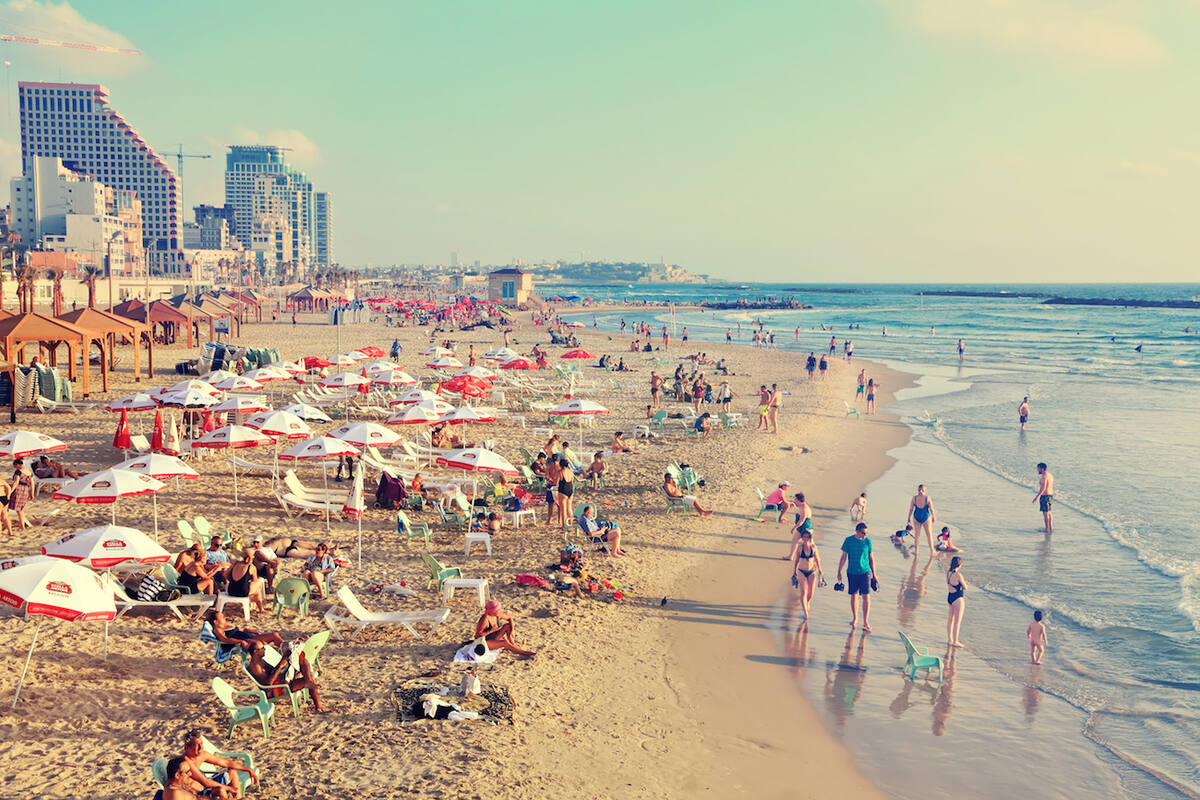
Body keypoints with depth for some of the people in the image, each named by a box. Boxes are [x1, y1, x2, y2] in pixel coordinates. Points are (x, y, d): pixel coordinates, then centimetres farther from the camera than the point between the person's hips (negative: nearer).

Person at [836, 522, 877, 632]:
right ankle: (855, 619, 27)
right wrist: (839, 571, 4)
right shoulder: (849, 540, -4)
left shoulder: (867, 541, -3)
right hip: (852, 572, 1)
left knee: (866, 596, -8)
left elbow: (871, 558, 7)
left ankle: (866, 622, -3)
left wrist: (874, 574, 10)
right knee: (853, 595, 10)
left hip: (865, 572, -1)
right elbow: (843, 557, 4)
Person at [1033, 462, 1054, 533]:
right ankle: (1051, 528, 20)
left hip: (1045, 495, -10)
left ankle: (1047, 529, -4)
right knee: (1049, 512, 15)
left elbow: (1043, 488, -24)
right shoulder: (1050, 475, 13)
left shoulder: (1044, 476, -18)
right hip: (1050, 495, 10)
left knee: (1045, 512, -6)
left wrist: (1037, 496, -24)